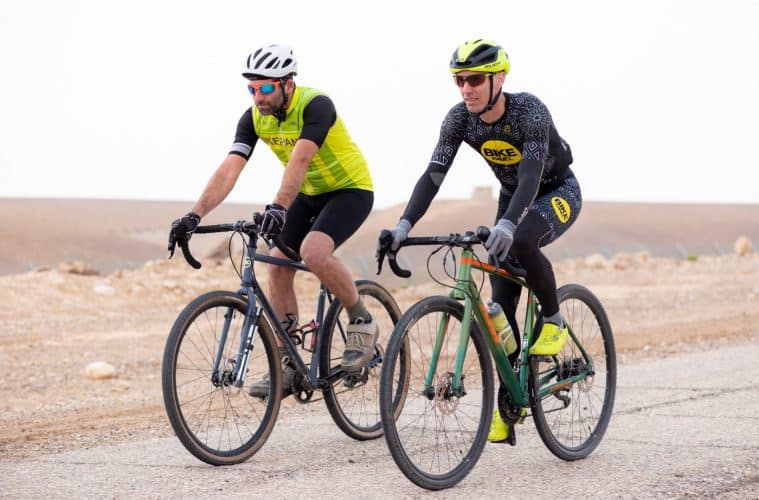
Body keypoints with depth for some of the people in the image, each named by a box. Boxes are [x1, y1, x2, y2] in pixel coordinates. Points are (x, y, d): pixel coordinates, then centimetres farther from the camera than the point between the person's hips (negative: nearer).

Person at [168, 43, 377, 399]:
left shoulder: (315, 105, -29)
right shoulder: (254, 117, -11)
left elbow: (299, 160, -44)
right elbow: (229, 169, -20)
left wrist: (278, 207, -58)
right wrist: (195, 216, -33)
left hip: (350, 189, -7)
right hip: (308, 195, 7)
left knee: (313, 252, -31)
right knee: (278, 266, -6)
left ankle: (361, 322, -9)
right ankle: (287, 366, 3)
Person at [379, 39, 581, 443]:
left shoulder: (530, 110, -32)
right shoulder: (460, 118, -17)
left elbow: (531, 173, -43)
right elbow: (433, 175, -24)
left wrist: (507, 224, -59)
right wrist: (405, 223, -39)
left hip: (558, 192, -5)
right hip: (513, 196, 5)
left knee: (520, 240, -38)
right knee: (501, 301, -5)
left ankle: (553, 319, -12)